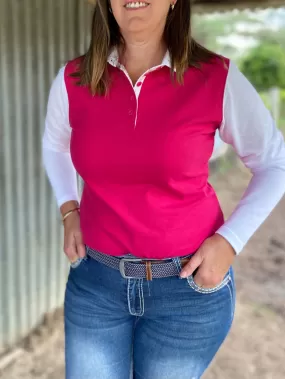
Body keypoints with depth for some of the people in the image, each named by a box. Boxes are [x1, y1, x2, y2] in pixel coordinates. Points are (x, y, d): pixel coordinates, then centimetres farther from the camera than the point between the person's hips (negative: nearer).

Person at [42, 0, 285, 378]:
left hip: (189, 286, -1)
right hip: (95, 280, 2)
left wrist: (231, 241, -10)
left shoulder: (217, 79, -13)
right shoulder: (72, 80, -5)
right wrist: (69, 211, 3)